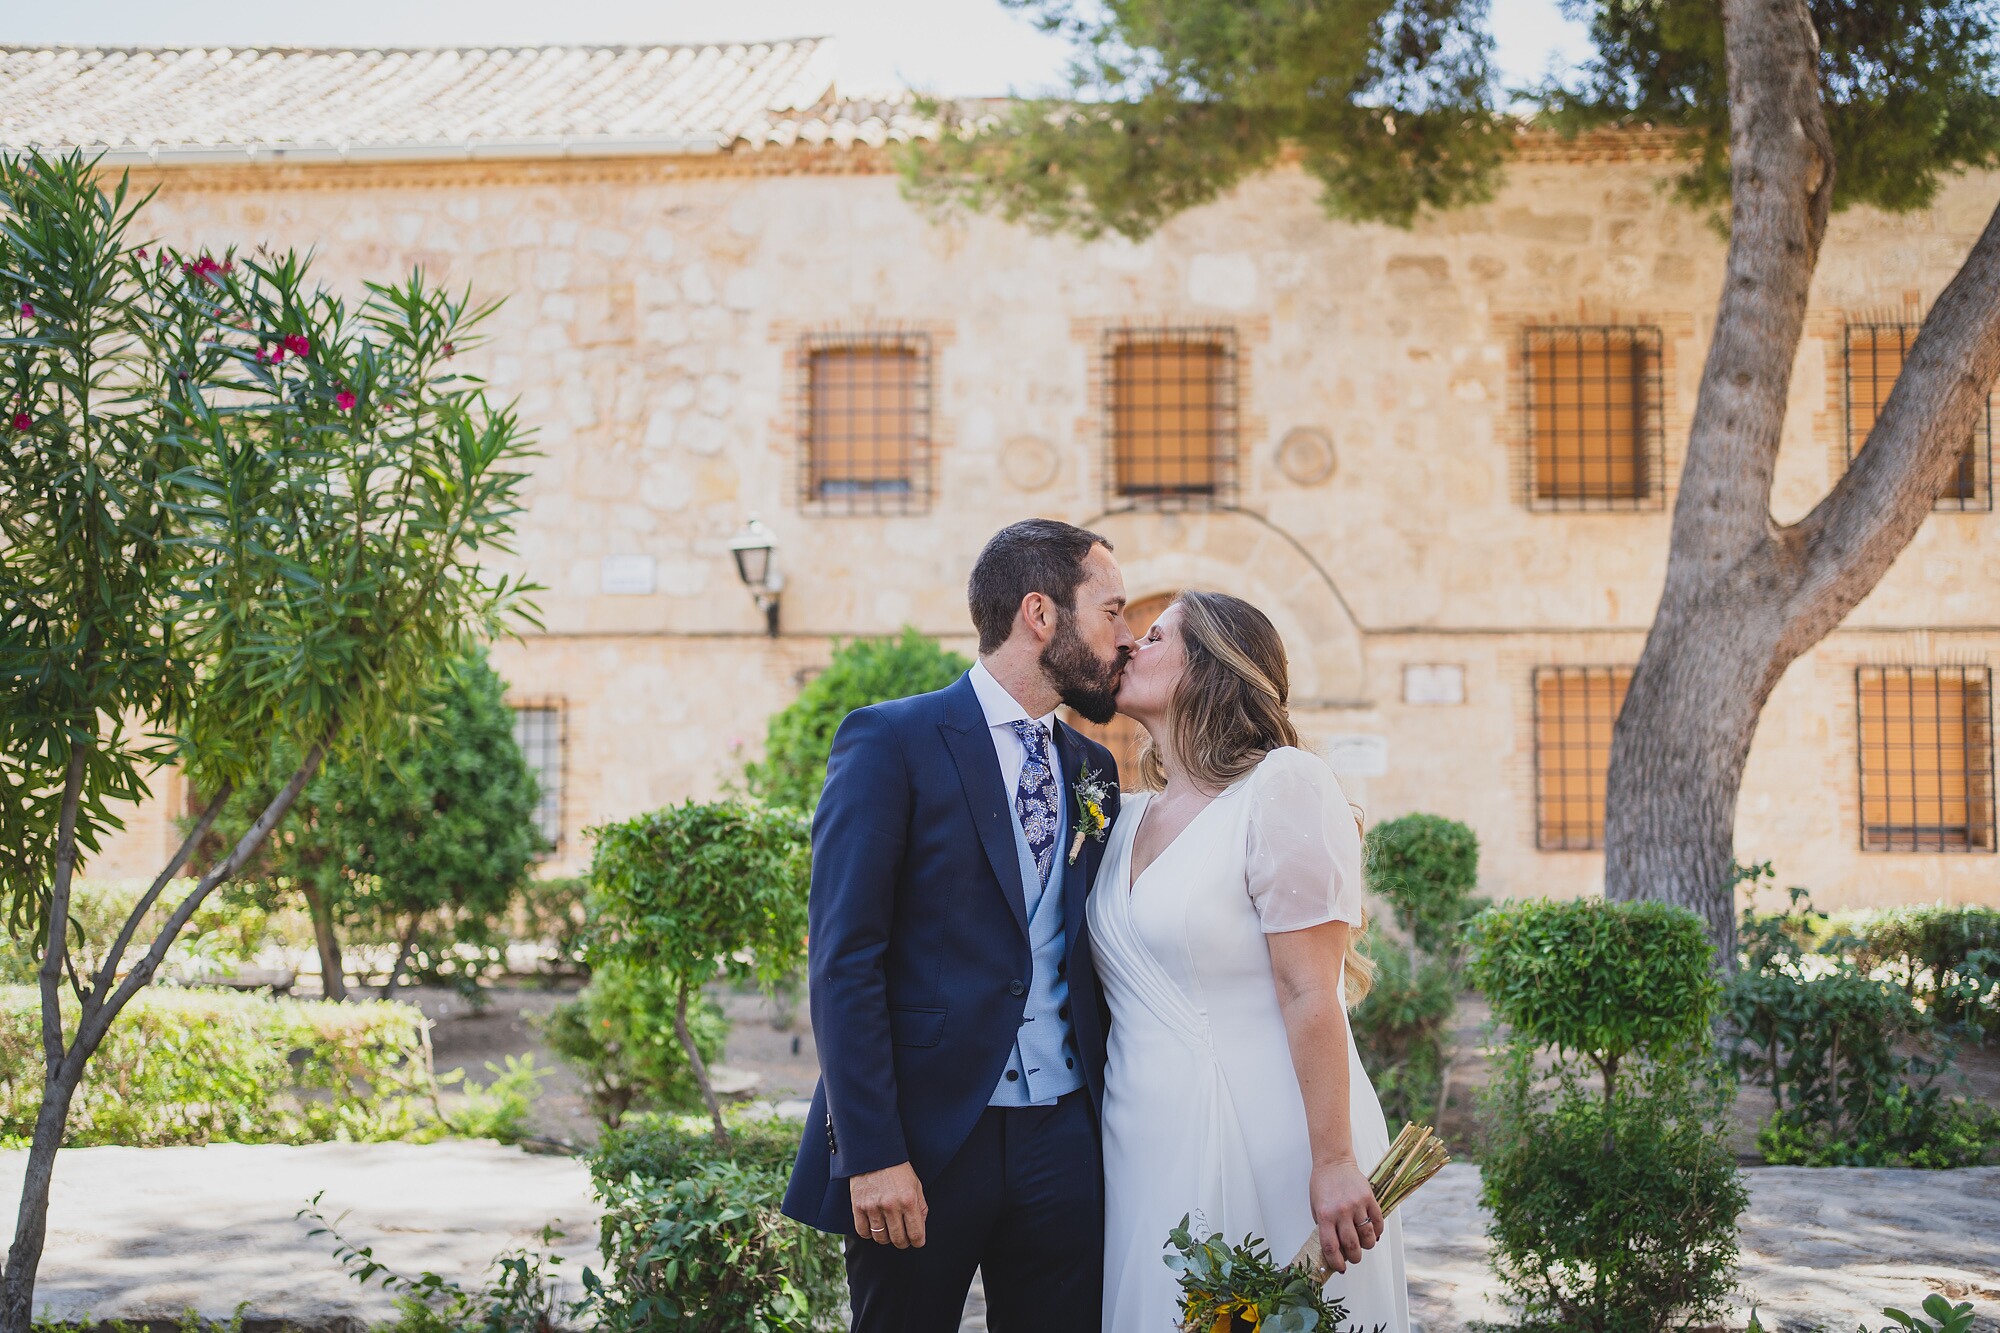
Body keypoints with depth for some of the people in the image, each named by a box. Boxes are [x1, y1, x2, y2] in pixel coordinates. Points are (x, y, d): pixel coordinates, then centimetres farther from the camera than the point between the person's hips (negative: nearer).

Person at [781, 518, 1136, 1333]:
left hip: (1062, 1139, 5)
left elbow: (1087, 962, 15)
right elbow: (843, 961, -10)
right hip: (926, 1136, -5)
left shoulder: (1092, 770, 14)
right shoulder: (891, 742, -5)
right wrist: (872, 1154, -16)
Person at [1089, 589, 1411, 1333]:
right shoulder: (1129, 818, 13)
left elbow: (1310, 995, -15)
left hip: (1264, 1143, -7)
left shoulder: (1281, 785, -9)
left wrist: (1334, 1163, -18)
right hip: (1149, 1152, 7)